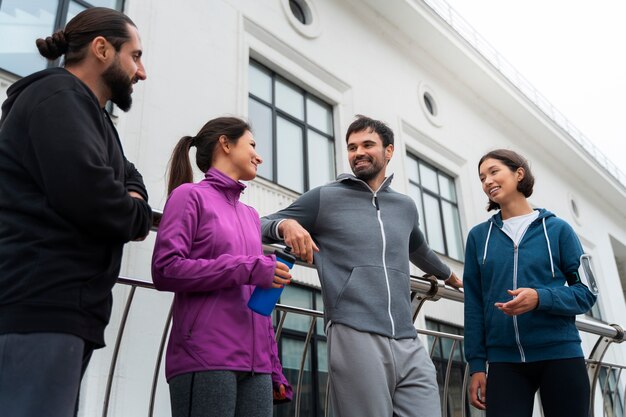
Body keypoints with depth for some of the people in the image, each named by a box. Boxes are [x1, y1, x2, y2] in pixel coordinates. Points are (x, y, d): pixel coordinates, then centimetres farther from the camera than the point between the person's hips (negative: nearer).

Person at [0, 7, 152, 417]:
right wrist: (139, 215, -1)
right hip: (37, 309, -10)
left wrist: (133, 200, 7)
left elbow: (129, 177, 33)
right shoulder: (60, 95, -7)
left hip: (58, 309, 10)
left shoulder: (87, 114, 25)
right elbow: (88, 194, -22)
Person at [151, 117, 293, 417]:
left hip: (255, 365, 6)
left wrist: (274, 367, 16)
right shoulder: (190, 195, 2)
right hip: (205, 359, -6)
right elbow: (165, 269, -10)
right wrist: (248, 270, -13)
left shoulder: (251, 216, 20)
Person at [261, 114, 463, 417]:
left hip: (409, 345, 4)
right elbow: (260, 226, 10)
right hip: (354, 338, -4)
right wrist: (285, 225, -13)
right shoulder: (325, 198, 8)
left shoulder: (406, 206, 21)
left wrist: (448, 275, 57)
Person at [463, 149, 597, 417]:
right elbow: (474, 304, 6)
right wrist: (477, 364, 0)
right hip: (504, 361, 1)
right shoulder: (479, 236, 8)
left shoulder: (557, 229, 4)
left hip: (559, 356, 0)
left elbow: (586, 291, 1)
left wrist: (540, 298, -18)